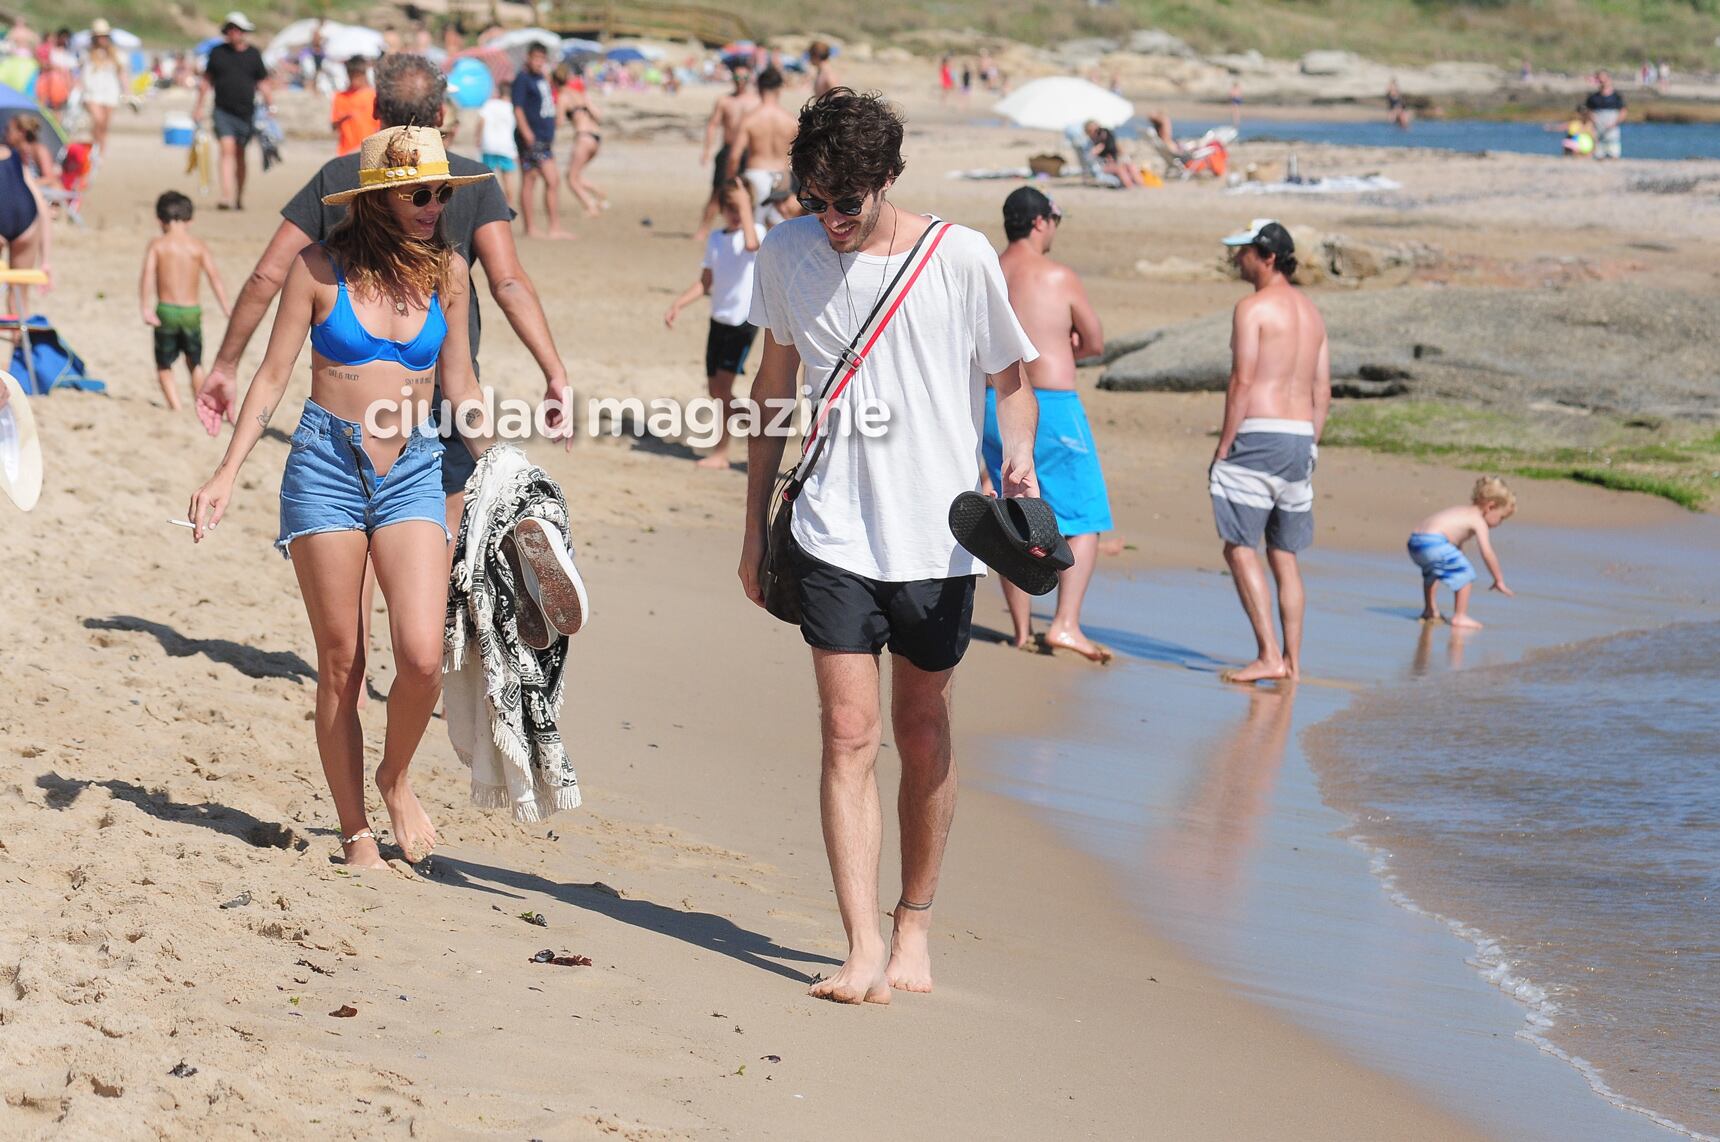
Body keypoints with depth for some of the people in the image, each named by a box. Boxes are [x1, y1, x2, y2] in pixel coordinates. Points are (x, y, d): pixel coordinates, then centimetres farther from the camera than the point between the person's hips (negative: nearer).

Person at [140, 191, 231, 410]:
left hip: (166, 310, -2)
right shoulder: (198, 245, 2)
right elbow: (214, 275, -6)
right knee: (195, 363, 21)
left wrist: (145, 308, -17)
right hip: (192, 310, 2)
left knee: (164, 365, 9)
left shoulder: (158, 245, -2)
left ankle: (175, 407, -5)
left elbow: (147, 275, -13)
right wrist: (226, 307, -7)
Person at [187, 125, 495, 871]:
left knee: (422, 656, -14)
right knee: (340, 664, 1)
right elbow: (274, 376, 2)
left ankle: (396, 778, 14)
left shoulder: (447, 272, 5)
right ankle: (355, 832, 13)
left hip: (412, 473, 2)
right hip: (326, 468, -2)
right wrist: (227, 475, -4)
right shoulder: (321, 269, -3)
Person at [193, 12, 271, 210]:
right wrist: (198, 106, 10)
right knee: (227, 150, -14)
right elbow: (207, 81, 12)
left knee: (240, 155, 9)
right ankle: (226, 197, -22)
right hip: (223, 111, -1)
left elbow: (263, 83, 9)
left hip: (246, 112, 1)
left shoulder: (253, 54, 6)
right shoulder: (217, 52, 5)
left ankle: (239, 198, 20)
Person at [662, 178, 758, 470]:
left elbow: (751, 244, -33)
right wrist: (678, 304, 3)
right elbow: (705, 283, 15)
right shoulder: (715, 239, 11)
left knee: (723, 385, -13)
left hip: (745, 320, -7)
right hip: (719, 319, 7)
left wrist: (745, 206, -26)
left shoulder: (757, 231, -7)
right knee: (715, 389, 9)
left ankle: (720, 453, -8)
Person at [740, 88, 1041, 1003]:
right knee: (849, 736, -7)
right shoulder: (788, 255, 2)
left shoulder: (961, 258, -6)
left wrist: (1019, 457, -14)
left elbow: (1009, 373, 7)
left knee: (922, 737, 9)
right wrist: (755, 525, 14)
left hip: (938, 536, -1)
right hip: (834, 533, 1)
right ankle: (864, 949, -9)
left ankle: (915, 927, 25)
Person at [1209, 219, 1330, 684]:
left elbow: (1242, 382, -14)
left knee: (1239, 547, -4)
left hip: (1258, 436, -8)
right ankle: (1292, 659, 12)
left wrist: (1222, 448, -10)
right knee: (1284, 554, 13)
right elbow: (1323, 392, 15)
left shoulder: (1252, 308, -8)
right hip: (1301, 436, 8)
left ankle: (1269, 656, -11)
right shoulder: (1311, 312, 15)